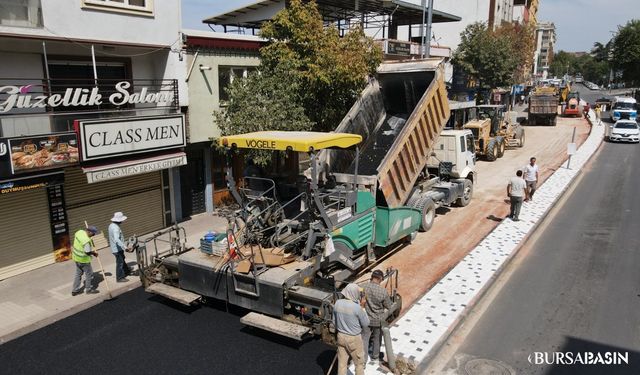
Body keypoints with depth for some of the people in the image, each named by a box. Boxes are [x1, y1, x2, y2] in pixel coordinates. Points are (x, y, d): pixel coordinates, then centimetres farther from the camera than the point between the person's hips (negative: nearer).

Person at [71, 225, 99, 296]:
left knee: (78, 273, 20)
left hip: (76, 256, 9)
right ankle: (89, 289, 23)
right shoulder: (86, 240, -32)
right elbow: (88, 252, -26)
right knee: (89, 273, 10)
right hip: (83, 259, -9)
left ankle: (75, 290, 28)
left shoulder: (80, 232, -7)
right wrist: (94, 253, -6)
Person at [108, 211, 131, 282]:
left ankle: (126, 271, 43)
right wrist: (125, 247, -42)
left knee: (122, 260, 25)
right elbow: (117, 239, -38)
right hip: (117, 248, -10)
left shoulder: (111, 225, 6)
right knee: (120, 263, 2)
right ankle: (120, 278, 13)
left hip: (115, 247, 10)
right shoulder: (116, 228, -27)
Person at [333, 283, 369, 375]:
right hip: (354, 339, -5)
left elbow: (334, 321, 4)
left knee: (342, 363, 18)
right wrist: (362, 307, -7)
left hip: (341, 336, 5)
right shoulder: (356, 307, -25)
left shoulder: (337, 303, -9)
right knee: (359, 363, 16)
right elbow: (366, 323, -10)